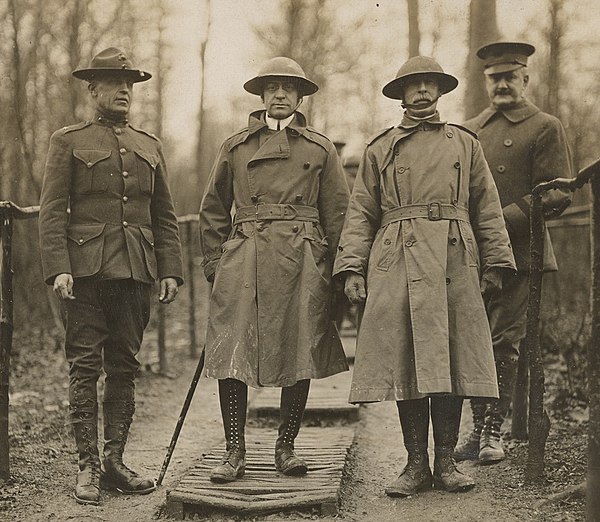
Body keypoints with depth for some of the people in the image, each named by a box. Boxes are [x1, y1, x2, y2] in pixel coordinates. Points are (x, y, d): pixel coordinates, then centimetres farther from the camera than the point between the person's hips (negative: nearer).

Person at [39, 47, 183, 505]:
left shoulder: (150, 147, 17)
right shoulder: (68, 142, 5)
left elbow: (165, 216, 16)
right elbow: (52, 211, -1)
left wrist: (171, 271, 6)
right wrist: (58, 268, -12)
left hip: (136, 273, 4)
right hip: (87, 271, -4)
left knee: (125, 367, 6)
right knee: (85, 367, -3)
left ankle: (115, 461, 13)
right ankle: (88, 467, 3)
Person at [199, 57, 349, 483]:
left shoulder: (320, 148, 11)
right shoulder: (235, 147, 13)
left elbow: (337, 213, 10)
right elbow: (213, 211, 15)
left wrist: (329, 269, 4)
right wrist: (215, 266, 7)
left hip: (302, 260, 0)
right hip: (243, 261, 0)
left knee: (301, 356, 1)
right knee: (231, 354, -8)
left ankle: (286, 446, 14)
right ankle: (235, 451, 0)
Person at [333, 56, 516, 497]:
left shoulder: (465, 144, 16)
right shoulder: (379, 150, 14)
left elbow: (487, 209, 14)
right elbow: (360, 214, 9)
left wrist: (495, 264, 5)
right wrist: (352, 268, -2)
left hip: (454, 264, 1)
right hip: (397, 265, -1)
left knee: (452, 362, -1)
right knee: (406, 365, -3)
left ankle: (446, 461, 10)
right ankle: (417, 464, 6)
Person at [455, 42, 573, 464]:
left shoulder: (545, 128, 1)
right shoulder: (469, 130, 17)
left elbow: (558, 195, -7)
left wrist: (502, 220, -15)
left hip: (517, 253, -5)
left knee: (504, 343, -4)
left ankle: (493, 431, 5)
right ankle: (479, 428, 15)